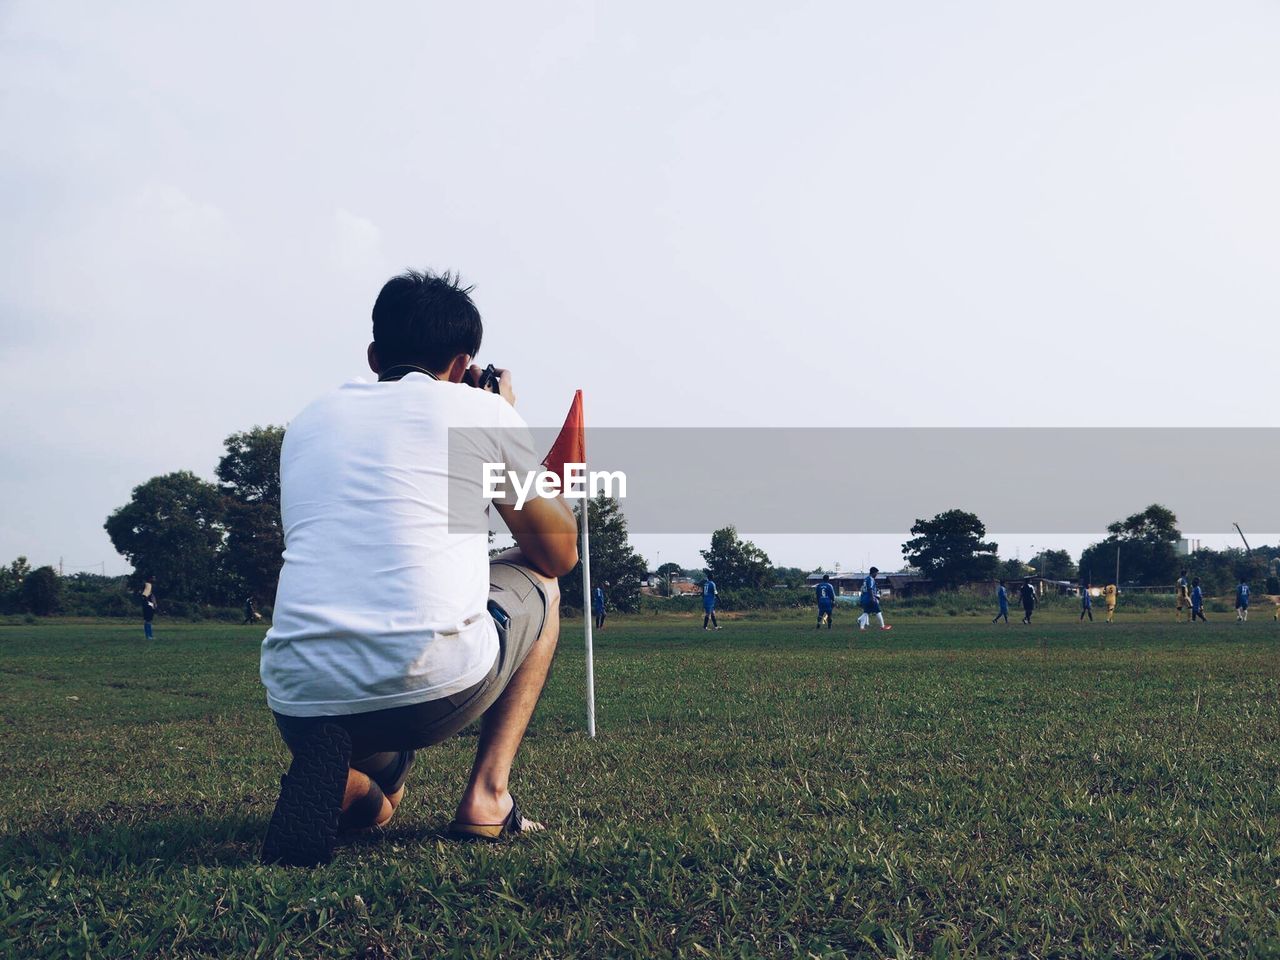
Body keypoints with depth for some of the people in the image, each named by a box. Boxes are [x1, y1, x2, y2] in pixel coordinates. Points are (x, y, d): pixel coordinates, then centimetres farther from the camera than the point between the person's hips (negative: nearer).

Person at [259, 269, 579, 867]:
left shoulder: (309, 421, 22)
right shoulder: (481, 409, 10)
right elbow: (561, 553, 21)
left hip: (298, 699, 5)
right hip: (433, 689, -4)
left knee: (373, 801, 40)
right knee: (537, 580, 29)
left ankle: (335, 784, 2)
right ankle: (486, 796, 14)